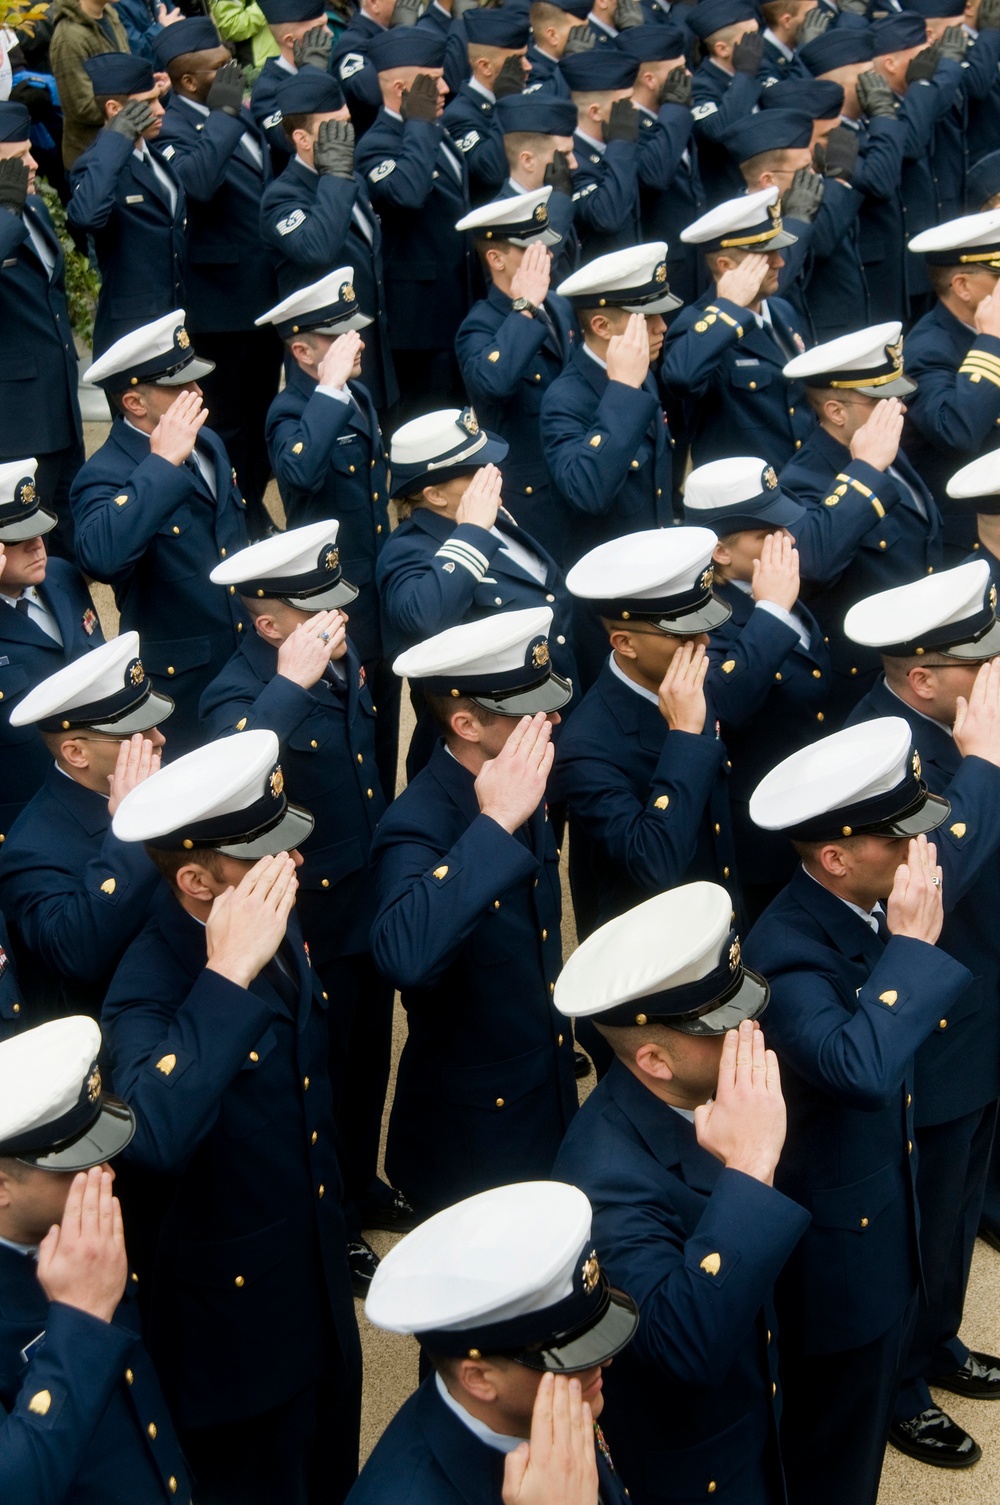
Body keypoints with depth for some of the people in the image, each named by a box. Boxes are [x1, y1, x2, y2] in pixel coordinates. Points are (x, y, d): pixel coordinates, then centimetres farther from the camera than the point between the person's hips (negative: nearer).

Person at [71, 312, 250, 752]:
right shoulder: (105, 476, -20)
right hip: (179, 684, -7)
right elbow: (100, 557, -42)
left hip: (247, 668, 7)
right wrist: (163, 463, -35)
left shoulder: (207, 443, 5)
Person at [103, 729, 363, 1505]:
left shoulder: (278, 925, -4)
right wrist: (227, 976, -45)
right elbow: (156, 1138, -49)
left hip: (324, 1288, 7)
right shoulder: (150, 989, -28)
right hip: (242, 1315, -7)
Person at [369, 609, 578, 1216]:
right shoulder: (419, 825, -29)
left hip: (550, 1097, 7)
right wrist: (494, 825, -45)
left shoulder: (521, 789, -4)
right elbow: (405, 956, -49)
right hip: (475, 1131, -7)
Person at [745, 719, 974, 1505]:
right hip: (836, 1252, -8)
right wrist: (913, 947, -40)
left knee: (867, 1418, 27)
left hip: (890, 1224, 8)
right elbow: (858, 1067, -48)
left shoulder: (875, 910, -6)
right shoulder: (784, 952, -31)